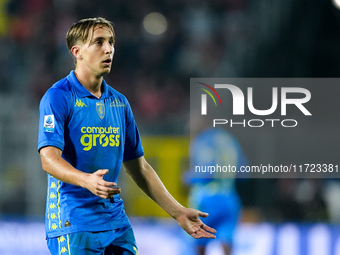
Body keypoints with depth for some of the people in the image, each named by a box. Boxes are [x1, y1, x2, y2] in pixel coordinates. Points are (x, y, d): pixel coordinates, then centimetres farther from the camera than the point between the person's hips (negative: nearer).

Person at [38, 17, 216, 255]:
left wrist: (178, 212, 14)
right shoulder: (58, 97, -7)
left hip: (117, 223, 6)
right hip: (73, 224, -6)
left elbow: (138, 166, 19)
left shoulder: (119, 102, 14)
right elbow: (49, 159, -18)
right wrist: (88, 181, -36)